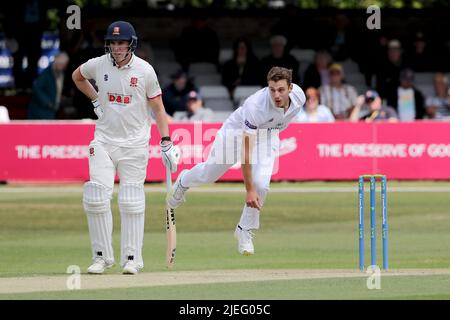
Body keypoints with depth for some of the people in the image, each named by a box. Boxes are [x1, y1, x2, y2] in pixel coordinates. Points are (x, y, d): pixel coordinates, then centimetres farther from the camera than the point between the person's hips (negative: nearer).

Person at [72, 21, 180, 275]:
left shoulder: (144, 70, -7)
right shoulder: (98, 65, -2)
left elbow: (157, 106, 0)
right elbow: (77, 76, 22)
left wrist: (166, 141, -7)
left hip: (135, 143, -2)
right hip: (104, 141, 2)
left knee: (131, 202, -2)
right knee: (97, 198, -7)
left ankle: (132, 259, 4)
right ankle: (102, 257, 4)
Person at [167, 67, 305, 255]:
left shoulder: (299, 96, -26)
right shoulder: (256, 106, -42)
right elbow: (246, 150, -39)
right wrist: (249, 189, -41)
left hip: (267, 137, 3)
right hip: (238, 132, -3)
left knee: (261, 184, -18)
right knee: (209, 175, 17)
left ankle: (245, 231, 4)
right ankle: (184, 181, 54)